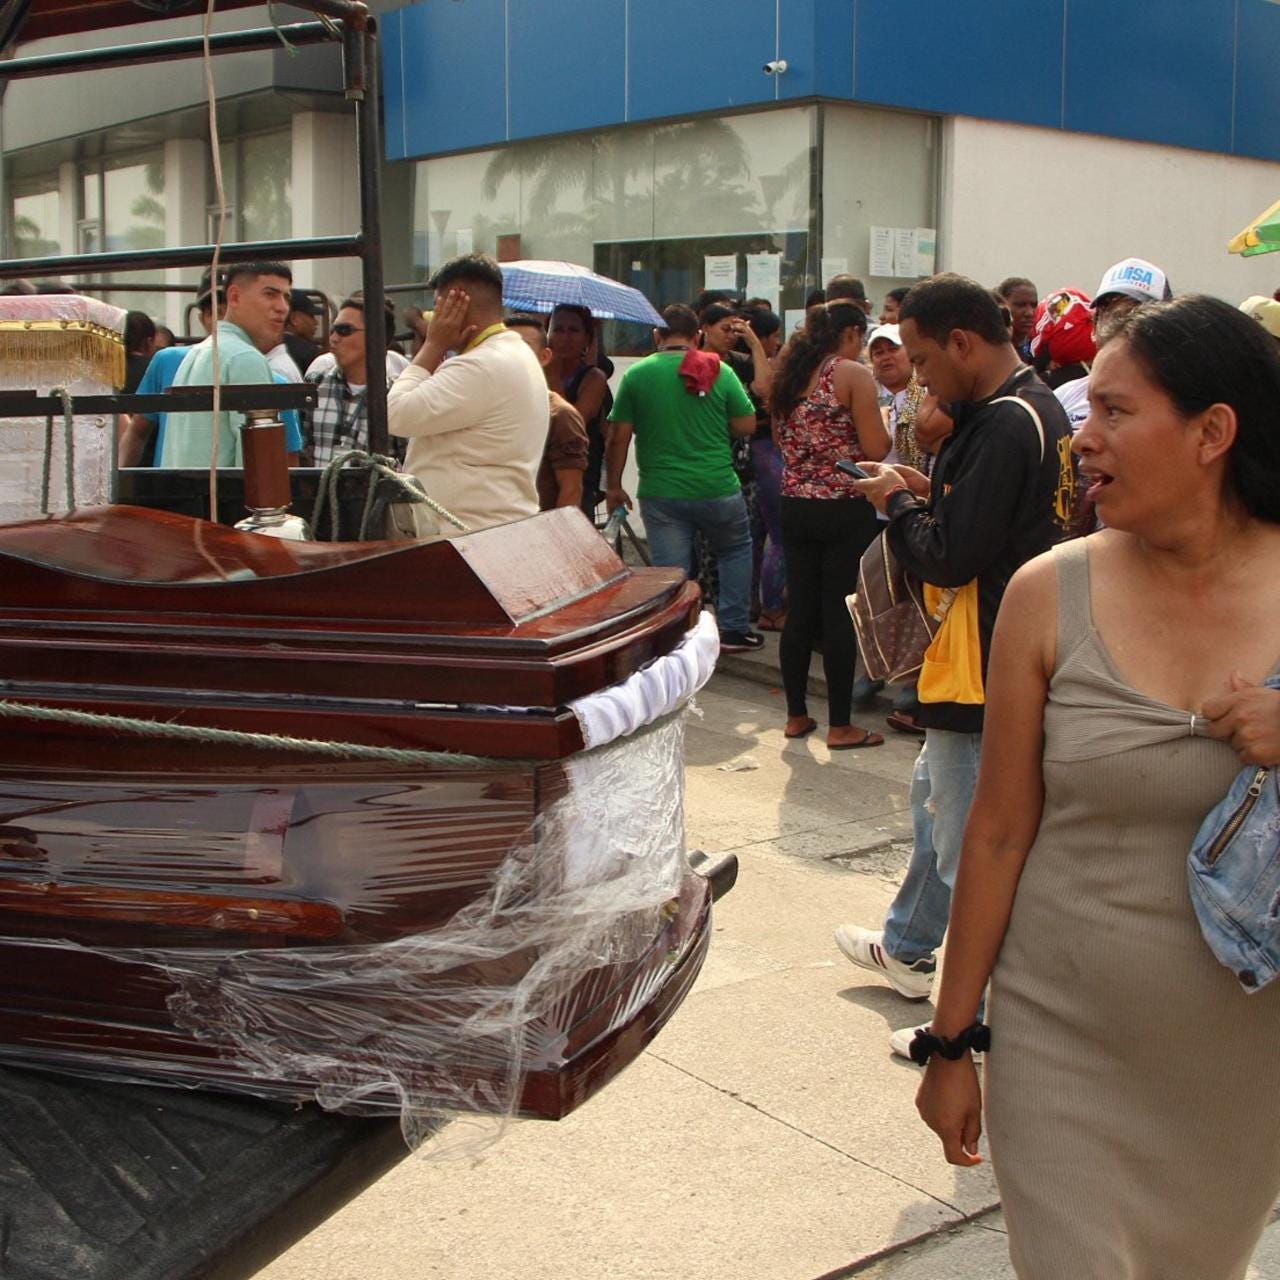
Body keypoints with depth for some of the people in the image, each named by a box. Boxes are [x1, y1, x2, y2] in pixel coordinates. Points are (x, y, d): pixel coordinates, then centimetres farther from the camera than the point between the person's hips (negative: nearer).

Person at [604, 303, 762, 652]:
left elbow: (617, 439, -3)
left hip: (661, 493, 0)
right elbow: (747, 425, -1)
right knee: (736, 550, 23)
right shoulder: (720, 372, -3)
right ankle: (734, 630, 23)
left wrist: (614, 486, 8)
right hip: (717, 489, 1)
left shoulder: (636, 374, -3)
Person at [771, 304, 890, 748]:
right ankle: (840, 726, 5)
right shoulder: (853, 375, -10)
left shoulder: (790, 375, 10)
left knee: (800, 611, 11)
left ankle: (796, 715, 19)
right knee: (840, 615, -1)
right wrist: (880, 423, 6)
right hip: (845, 508, -6)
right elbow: (876, 449, -13)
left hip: (795, 506, 6)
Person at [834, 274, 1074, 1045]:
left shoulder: (1004, 424, -23)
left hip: (983, 672, -11)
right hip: (1000, 657, 11)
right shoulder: (1038, 409, 9)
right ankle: (909, 950, 44)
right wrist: (931, 494, 6)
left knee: (969, 843, -1)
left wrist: (899, 502, -9)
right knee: (935, 796, 26)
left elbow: (950, 557, -25)